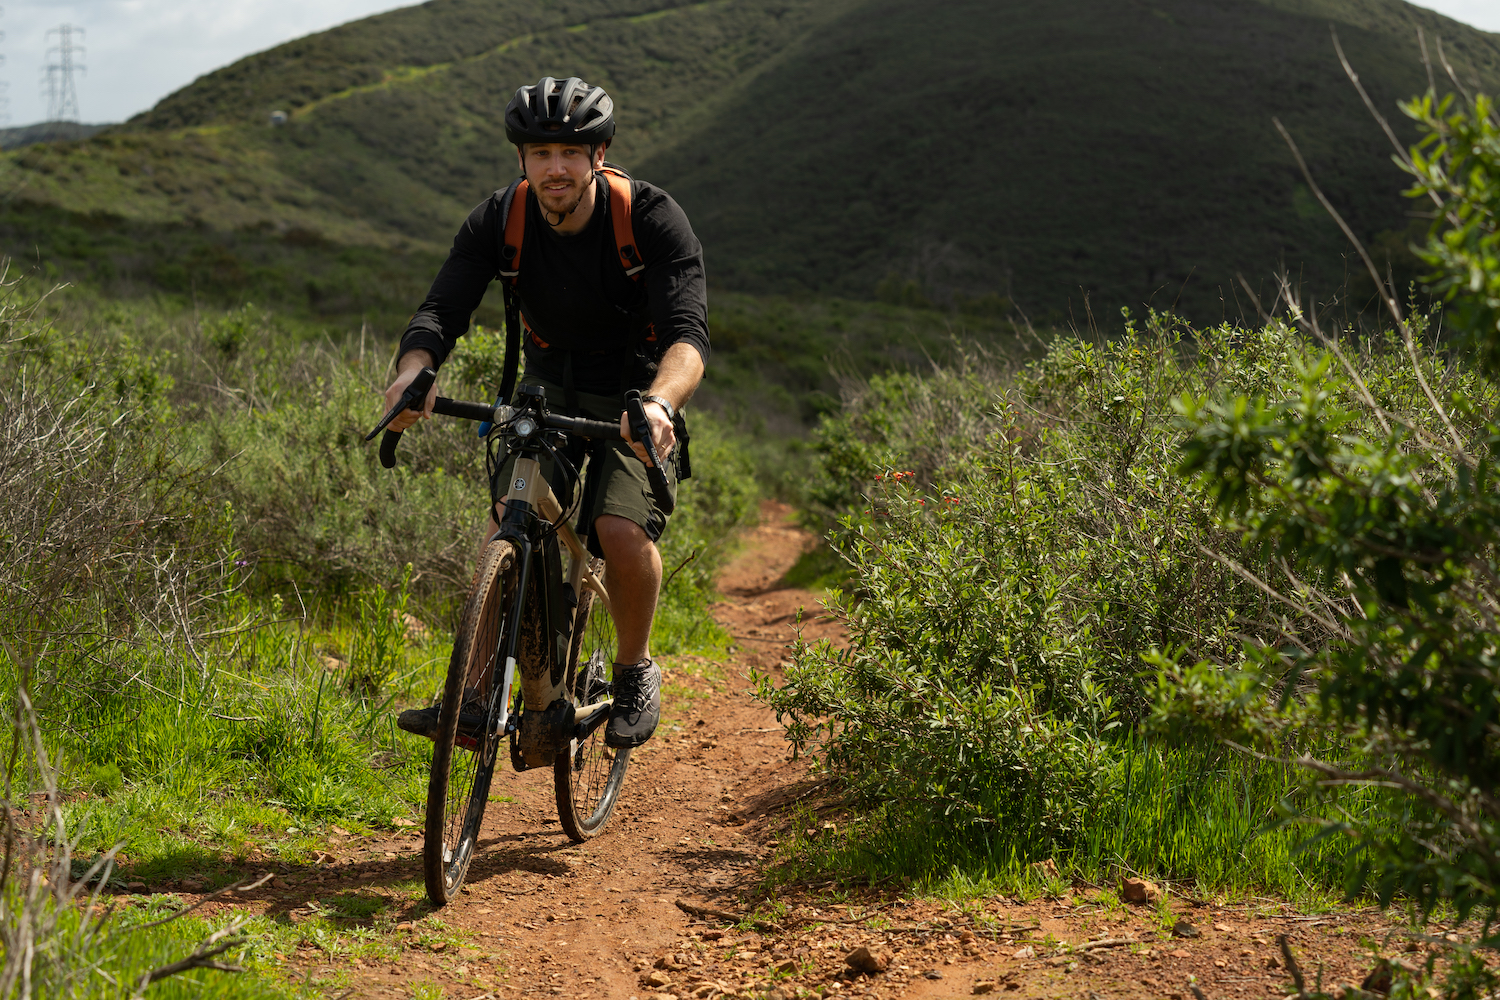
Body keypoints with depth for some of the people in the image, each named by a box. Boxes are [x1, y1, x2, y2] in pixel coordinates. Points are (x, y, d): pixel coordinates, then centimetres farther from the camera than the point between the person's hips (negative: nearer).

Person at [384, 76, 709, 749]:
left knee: (622, 531, -24)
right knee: (508, 521, -18)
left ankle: (635, 672, 2)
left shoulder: (652, 218, -25)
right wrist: (412, 374, -48)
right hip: (548, 388, 3)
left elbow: (688, 333, -37)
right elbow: (441, 311, -25)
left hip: (638, 396, -3)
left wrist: (659, 404, -58)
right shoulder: (498, 221, -16)